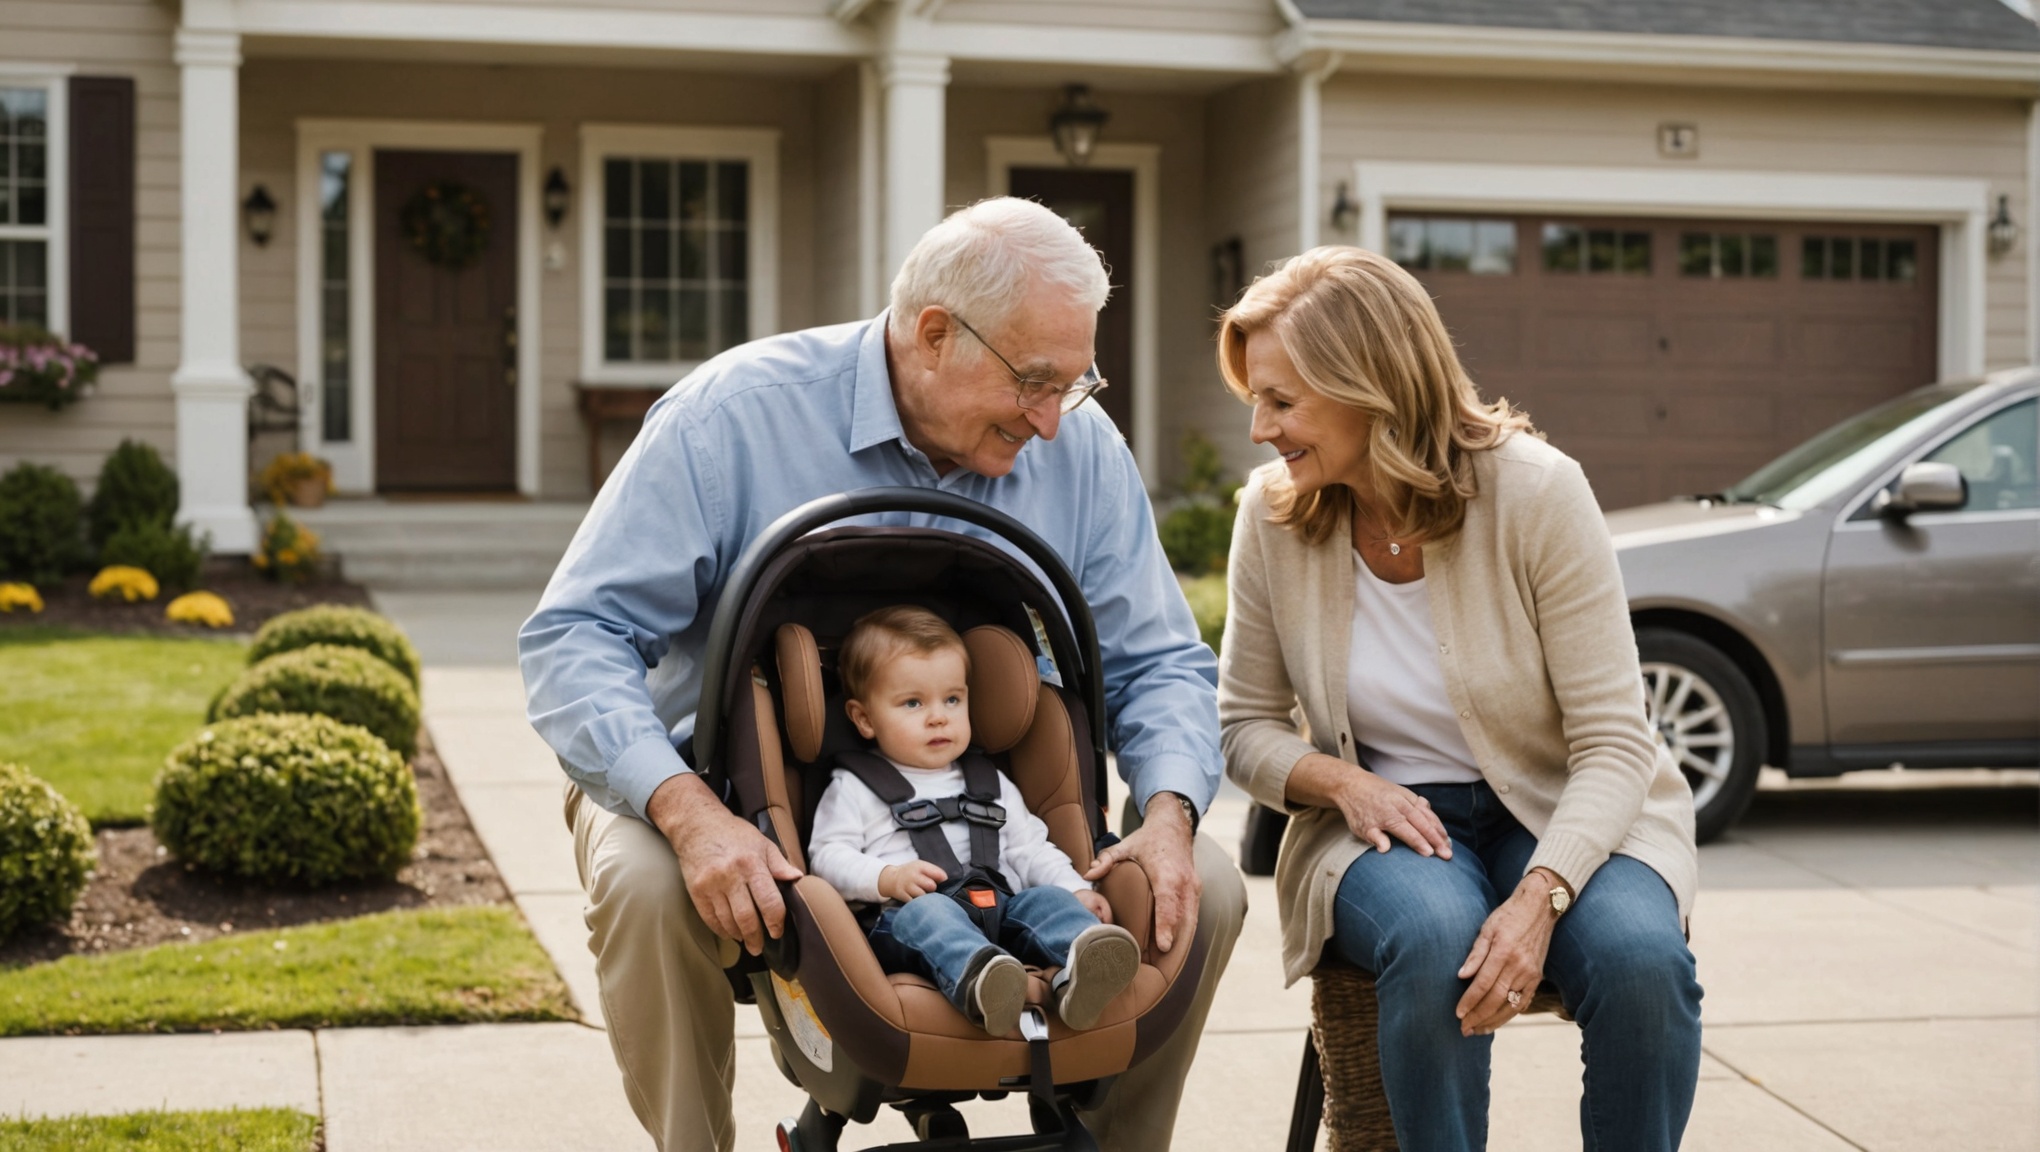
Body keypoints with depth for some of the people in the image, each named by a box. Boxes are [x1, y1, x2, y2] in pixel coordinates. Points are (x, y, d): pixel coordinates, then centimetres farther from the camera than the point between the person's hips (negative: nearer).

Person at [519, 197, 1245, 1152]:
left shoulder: (1080, 449, -3)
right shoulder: (736, 413, -16)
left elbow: (1158, 663, 2)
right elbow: (574, 637, -19)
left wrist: (1169, 814, -21)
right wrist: (686, 811, -36)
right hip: (734, 803, -3)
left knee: (1204, 887, -14)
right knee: (647, 887, -36)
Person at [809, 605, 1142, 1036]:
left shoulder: (990, 783, 31)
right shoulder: (855, 787, 17)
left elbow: (1029, 848, 28)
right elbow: (828, 856, 7)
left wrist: (1074, 889, 10)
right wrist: (887, 878, -11)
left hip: (1001, 909, 4)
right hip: (907, 914, -4)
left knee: (1046, 899, -23)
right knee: (927, 912, -36)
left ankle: (1081, 969, -56)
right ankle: (975, 975, -69)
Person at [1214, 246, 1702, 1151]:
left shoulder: (1534, 490, -15)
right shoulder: (1273, 513, -5)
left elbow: (1613, 743, -15)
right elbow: (1246, 725, 6)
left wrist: (1540, 896, -30)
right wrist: (1343, 782, -16)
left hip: (1559, 811, -1)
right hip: (1384, 819, 1)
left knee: (1640, 958, -33)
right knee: (1431, 942, -34)